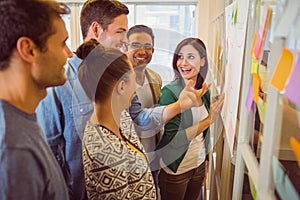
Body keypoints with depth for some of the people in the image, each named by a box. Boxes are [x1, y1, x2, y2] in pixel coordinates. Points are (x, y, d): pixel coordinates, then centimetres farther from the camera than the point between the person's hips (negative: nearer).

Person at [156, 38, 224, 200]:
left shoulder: (204, 91, -1)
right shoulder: (170, 92, -19)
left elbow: (203, 135, 9)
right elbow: (172, 139, -25)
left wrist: (204, 165, 15)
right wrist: (209, 120, -27)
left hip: (199, 164, 5)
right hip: (175, 170, -5)